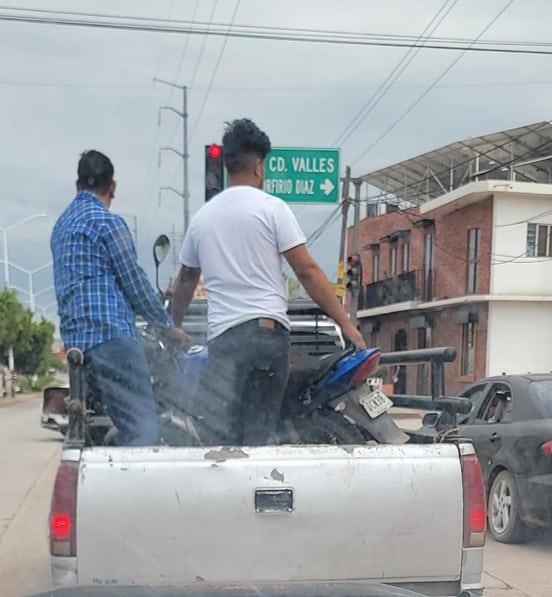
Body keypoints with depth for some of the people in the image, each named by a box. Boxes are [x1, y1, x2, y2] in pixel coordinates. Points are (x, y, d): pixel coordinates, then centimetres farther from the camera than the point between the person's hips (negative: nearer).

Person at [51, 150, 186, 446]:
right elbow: (134, 283, -6)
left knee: (127, 426, 13)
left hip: (75, 337, 9)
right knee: (144, 427, -13)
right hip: (110, 334, -9)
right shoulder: (107, 221, -7)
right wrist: (168, 325, 6)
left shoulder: (62, 224, 20)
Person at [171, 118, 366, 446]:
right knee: (259, 435, 5)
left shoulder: (202, 216, 12)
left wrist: (173, 328, 39)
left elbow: (186, 281, 25)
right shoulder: (272, 208, 0)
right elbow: (307, 270, -6)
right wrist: (346, 323, -3)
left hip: (223, 336, 2)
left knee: (221, 434, 0)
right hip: (269, 330, -2)